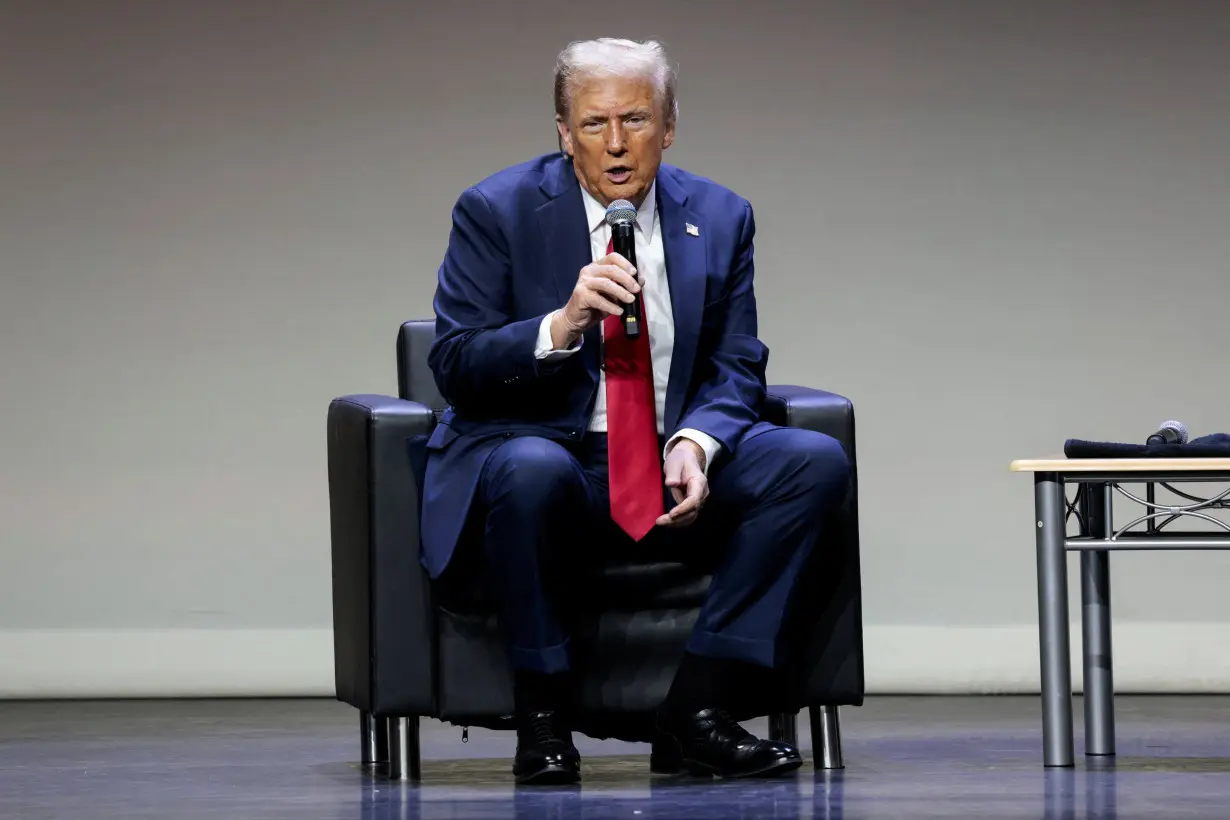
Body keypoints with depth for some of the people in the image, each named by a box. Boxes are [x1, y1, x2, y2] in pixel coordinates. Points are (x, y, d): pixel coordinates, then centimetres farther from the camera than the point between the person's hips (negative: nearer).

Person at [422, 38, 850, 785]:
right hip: (543, 450, -4)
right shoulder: (498, 212, -4)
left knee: (817, 461, -18)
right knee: (530, 469, -39)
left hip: (675, 462, 4)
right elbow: (455, 366, -10)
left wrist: (694, 445, -17)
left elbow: (735, 372, 5)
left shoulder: (718, 218, 6)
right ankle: (541, 718, -20)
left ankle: (695, 711, -17)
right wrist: (562, 325, -27)